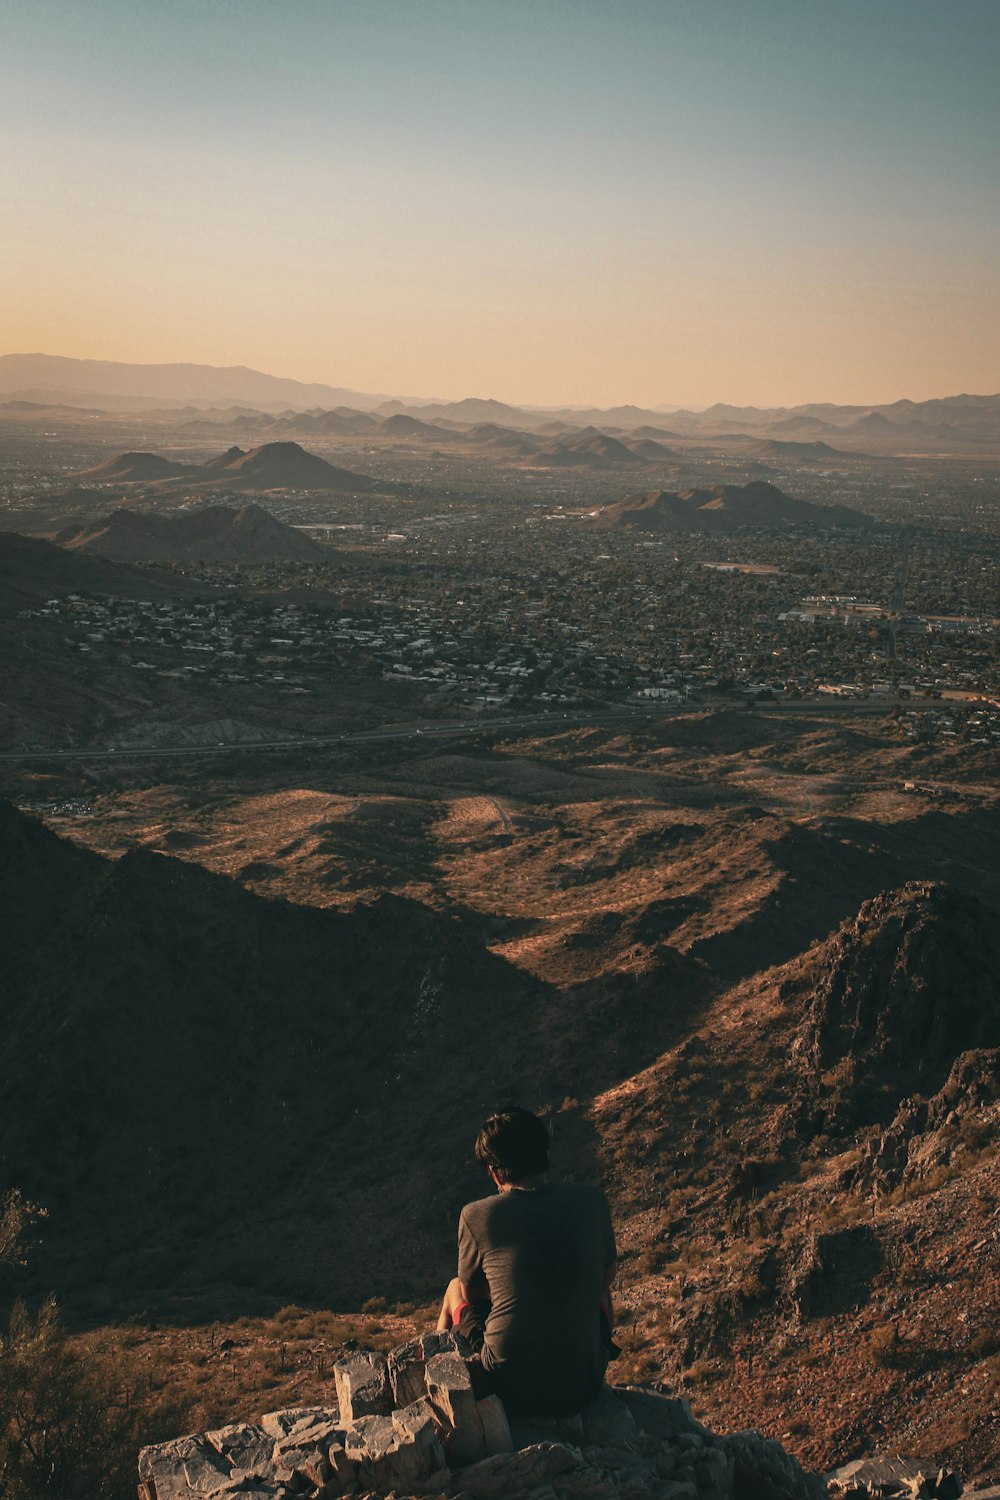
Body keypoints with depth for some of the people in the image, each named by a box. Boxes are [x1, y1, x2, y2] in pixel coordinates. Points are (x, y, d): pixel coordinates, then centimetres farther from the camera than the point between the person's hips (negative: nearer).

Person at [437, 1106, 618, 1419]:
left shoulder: (476, 1216, -11)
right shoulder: (591, 1200, -6)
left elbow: (471, 1295, 7)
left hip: (510, 1390, -1)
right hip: (584, 1386, 1)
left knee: (454, 1289, 28)